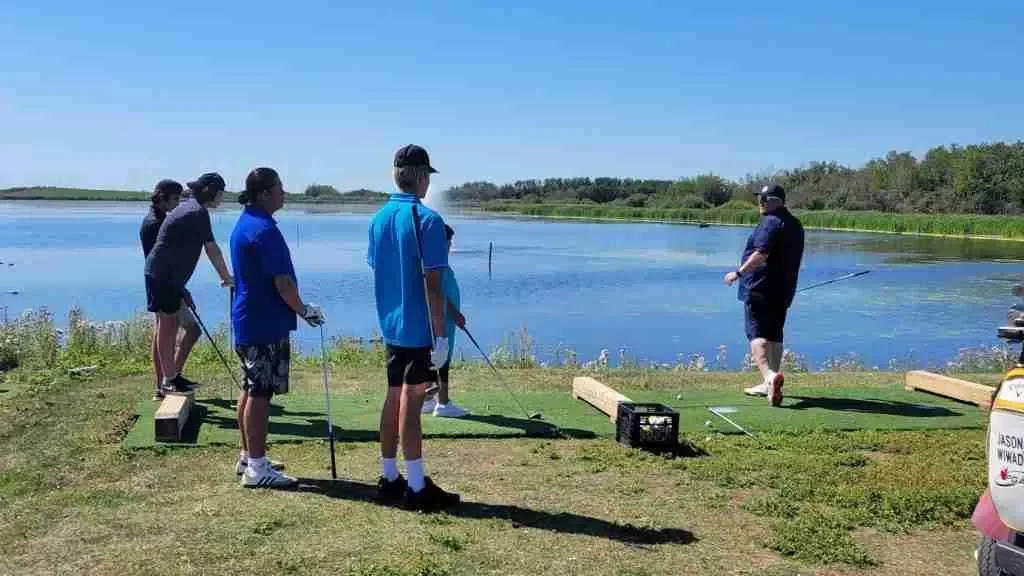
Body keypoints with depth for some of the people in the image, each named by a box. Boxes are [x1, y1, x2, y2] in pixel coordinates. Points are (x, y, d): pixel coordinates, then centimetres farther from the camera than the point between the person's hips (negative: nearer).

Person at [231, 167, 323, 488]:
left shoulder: (243, 224, 14)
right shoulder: (265, 229, -18)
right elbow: (282, 281, -21)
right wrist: (304, 310, -7)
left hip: (247, 320, 11)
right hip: (266, 325, -11)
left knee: (251, 389, 17)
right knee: (260, 393, -6)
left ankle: (248, 457, 27)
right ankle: (256, 468, -1)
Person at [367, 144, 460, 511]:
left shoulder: (379, 218, 8)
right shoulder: (426, 220, -15)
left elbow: (377, 273, 13)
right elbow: (432, 284, -18)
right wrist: (441, 335, -15)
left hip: (391, 325, 7)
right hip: (419, 328, -7)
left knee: (394, 398, 14)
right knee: (411, 402, -2)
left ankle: (389, 479, 24)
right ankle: (416, 488, 7)